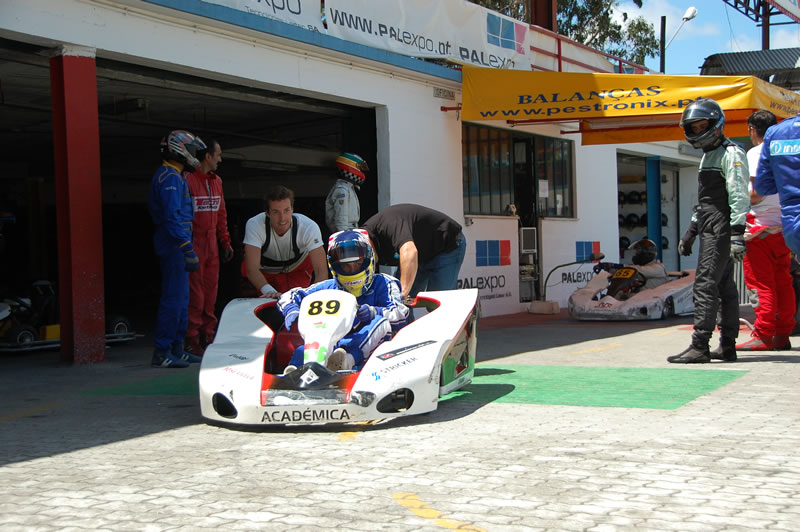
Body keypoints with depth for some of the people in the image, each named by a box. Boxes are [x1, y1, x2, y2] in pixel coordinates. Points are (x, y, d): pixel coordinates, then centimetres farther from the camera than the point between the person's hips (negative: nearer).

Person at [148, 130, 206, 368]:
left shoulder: (171, 175, 19)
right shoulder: (171, 177, -14)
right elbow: (172, 217, -22)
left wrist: (187, 249, 23)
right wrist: (189, 251, -24)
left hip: (174, 244, 11)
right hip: (174, 244, -11)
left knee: (181, 297, 14)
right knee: (173, 298, -10)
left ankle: (176, 348, 20)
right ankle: (161, 353, -8)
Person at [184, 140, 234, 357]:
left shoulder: (216, 181, 16)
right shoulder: (187, 180, -10)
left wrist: (225, 242, 18)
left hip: (212, 245, 7)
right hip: (194, 244, -7)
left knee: (211, 291, 9)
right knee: (195, 293, -6)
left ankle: (207, 336, 17)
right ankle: (191, 340, -1)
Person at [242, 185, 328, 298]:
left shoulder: (309, 227, -33)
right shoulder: (254, 225, -34)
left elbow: (321, 271, -39)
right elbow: (252, 269, -41)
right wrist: (269, 291, -61)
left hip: (298, 266, 0)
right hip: (265, 270, 0)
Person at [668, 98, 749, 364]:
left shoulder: (730, 154, -9)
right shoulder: (709, 155, 22)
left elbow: (739, 196, -17)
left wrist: (737, 233, -24)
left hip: (721, 229, -10)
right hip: (710, 229, 10)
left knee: (705, 284, -14)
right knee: (724, 286, 10)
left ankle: (699, 346, -16)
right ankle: (727, 346, 12)